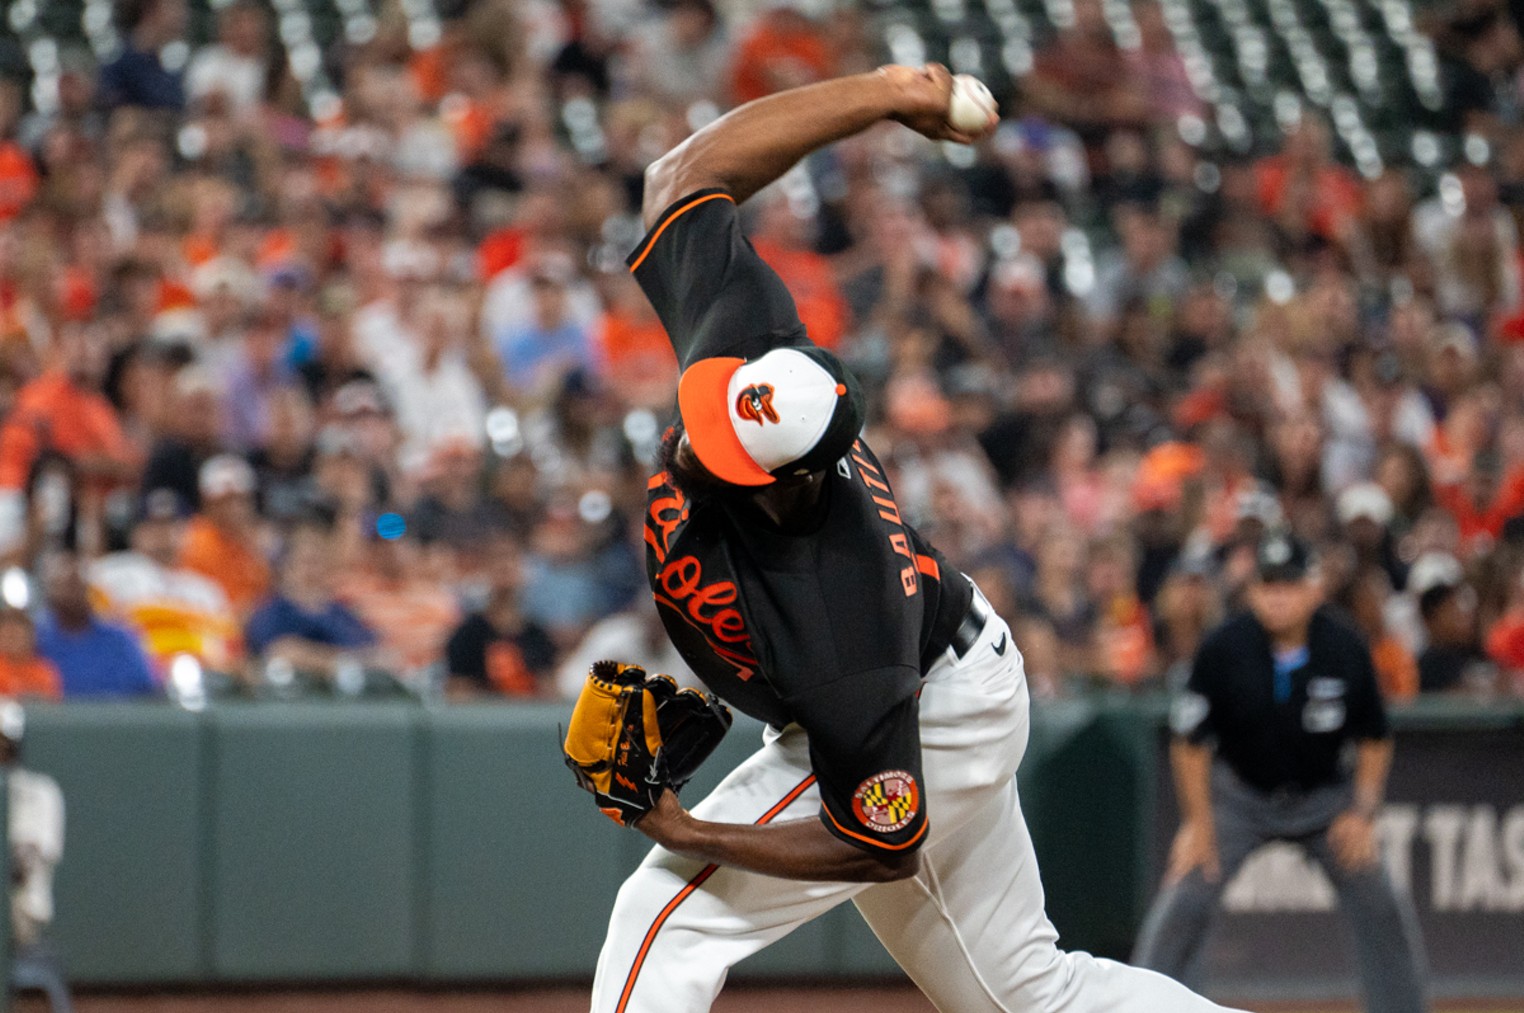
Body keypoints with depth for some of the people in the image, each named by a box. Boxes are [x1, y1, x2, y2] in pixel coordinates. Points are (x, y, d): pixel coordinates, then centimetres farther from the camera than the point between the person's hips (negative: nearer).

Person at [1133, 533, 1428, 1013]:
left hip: (1324, 796, 2)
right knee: (1184, 900, -14)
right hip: (1238, 792, -1)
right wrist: (1198, 822, -12)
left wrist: (1363, 812, -11)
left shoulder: (1346, 649, -16)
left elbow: (1374, 739, -2)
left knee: (1383, 909, -4)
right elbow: (1190, 741, -11)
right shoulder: (1224, 648, -21)